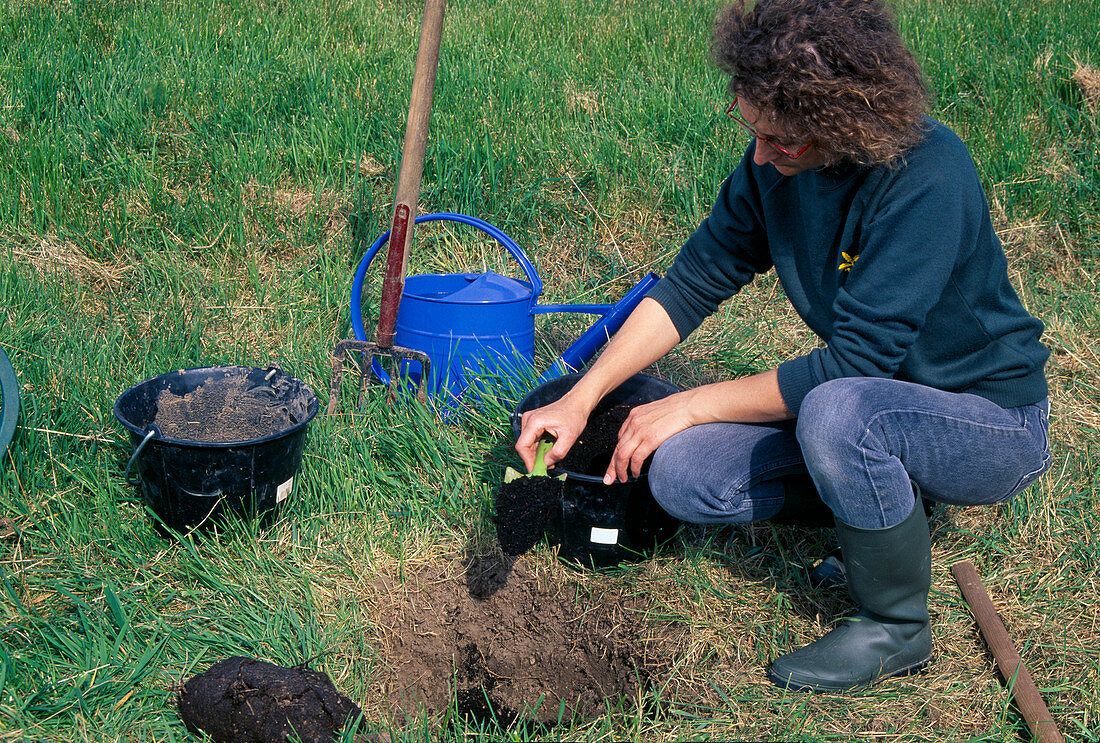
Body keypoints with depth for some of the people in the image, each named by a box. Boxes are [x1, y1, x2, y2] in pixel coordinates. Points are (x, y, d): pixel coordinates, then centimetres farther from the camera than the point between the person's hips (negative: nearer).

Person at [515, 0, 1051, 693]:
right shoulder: (778, 162, -7)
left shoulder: (927, 175, -28)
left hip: (995, 423, -6)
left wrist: (692, 404, -21)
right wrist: (581, 399, -8)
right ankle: (876, 507, 10)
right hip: (874, 404, 6)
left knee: (837, 410, -38)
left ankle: (897, 628, -12)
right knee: (682, 474, -13)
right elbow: (694, 283, 1)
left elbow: (856, 361, -29)